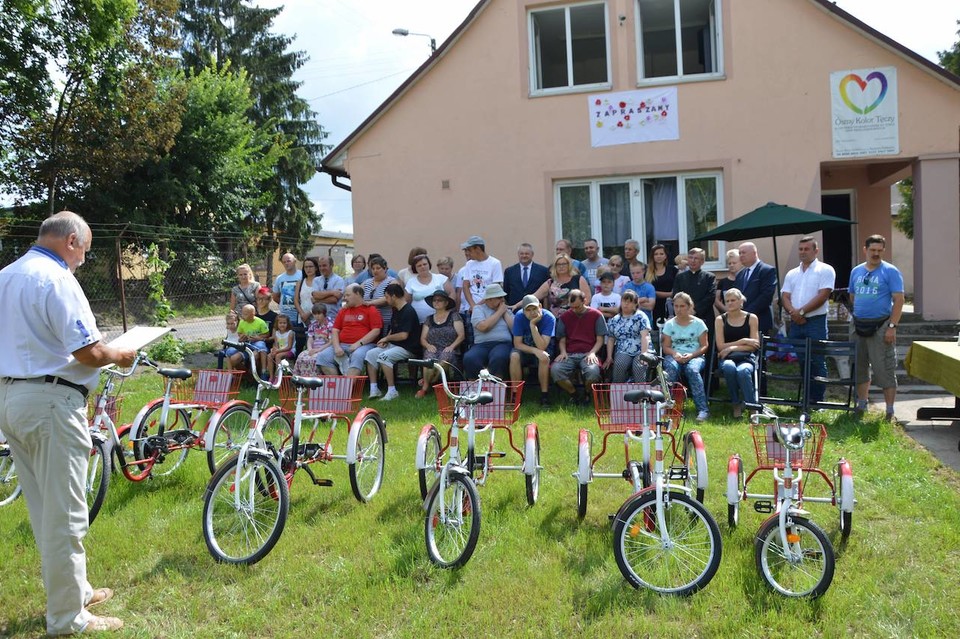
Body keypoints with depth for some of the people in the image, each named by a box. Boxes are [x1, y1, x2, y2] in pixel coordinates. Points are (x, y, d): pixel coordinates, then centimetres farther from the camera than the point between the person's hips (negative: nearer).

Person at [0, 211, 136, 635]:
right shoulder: (57, 280, -16)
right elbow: (88, 353, -20)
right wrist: (119, 356, -1)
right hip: (50, 402, -9)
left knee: (44, 510, 18)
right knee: (64, 515, 1)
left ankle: (74, 590, 33)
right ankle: (67, 618, 11)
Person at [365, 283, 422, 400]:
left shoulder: (408, 311, -17)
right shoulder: (396, 310, 14)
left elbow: (404, 335, -22)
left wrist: (387, 338, -8)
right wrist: (385, 340, 4)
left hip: (408, 349, -10)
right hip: (394, 345, 10)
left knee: (383, 356, -29)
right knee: (370, 354, -4)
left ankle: (392, 391, -23)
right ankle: (374, 389, -5)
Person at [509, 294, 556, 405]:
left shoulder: (549, 318, -21)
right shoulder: (519, 316, -17)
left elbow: (542, 347, -28)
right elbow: (517, 344, -15)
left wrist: (533, 325, -34)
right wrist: (535, 351, -30)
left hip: (542, 350, -1)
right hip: (524, 350, 1)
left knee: (544, 358, -34)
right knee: (514, 356, -31)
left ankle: (544, 395, -19)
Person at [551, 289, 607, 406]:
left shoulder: (596, 315, 7)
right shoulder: (564, 317, 13)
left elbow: (600, 340, 6)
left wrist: (592, 353, -12)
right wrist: (563, 352, -6)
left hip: (588, 354, -2)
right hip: (569, 355, 2)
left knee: (593, 371, -36)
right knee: (555, 369, -30)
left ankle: (585, 395, 0)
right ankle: (575, 396, -4)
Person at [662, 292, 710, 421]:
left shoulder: (698, 323, 7)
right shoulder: (669, 324, 12)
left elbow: (704, 346, 3)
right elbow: (666, 346, 7)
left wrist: (691, 355, -16)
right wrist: (675, 354, -16)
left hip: (695, 356, -1)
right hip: (674, 356, 1)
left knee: (692, 370, -37)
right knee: (671, 368, -36)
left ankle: (702, 410, -37)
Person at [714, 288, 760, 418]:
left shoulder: (751, 318, 7)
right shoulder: (720, 320, 9)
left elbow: (754, 346, 0)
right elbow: (720, 347, 1)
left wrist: (732, 348, -8)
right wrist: (743, 341, -4)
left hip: (747, 358, -1)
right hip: (727, 358, 1)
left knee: (743, 371, -37)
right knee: (729, 367, -37)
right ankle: (736, 405, -21)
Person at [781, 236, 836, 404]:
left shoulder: (825, 270, -1)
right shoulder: (792, 274, 16)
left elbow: (823, 296, -11)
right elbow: (785, 297, 8)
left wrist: (801, 311, -13)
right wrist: (793, 312, -12)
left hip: (816, 322, -5)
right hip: (795, 323, 5)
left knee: (817, 363, -3)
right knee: (801, 362, 9)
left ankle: (817, 400, 3)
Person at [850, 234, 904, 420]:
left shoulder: (890, 271, -5)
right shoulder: (856, 271, 11)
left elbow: (899, 300, -10)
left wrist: (892, 326, -16)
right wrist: (856, 317, 11)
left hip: (880, 327, -5)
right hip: (859, 327, 6)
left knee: (885, 370, -4)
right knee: (860, 368, 14)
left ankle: (890, 412, 4)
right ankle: (861, 406, 28)